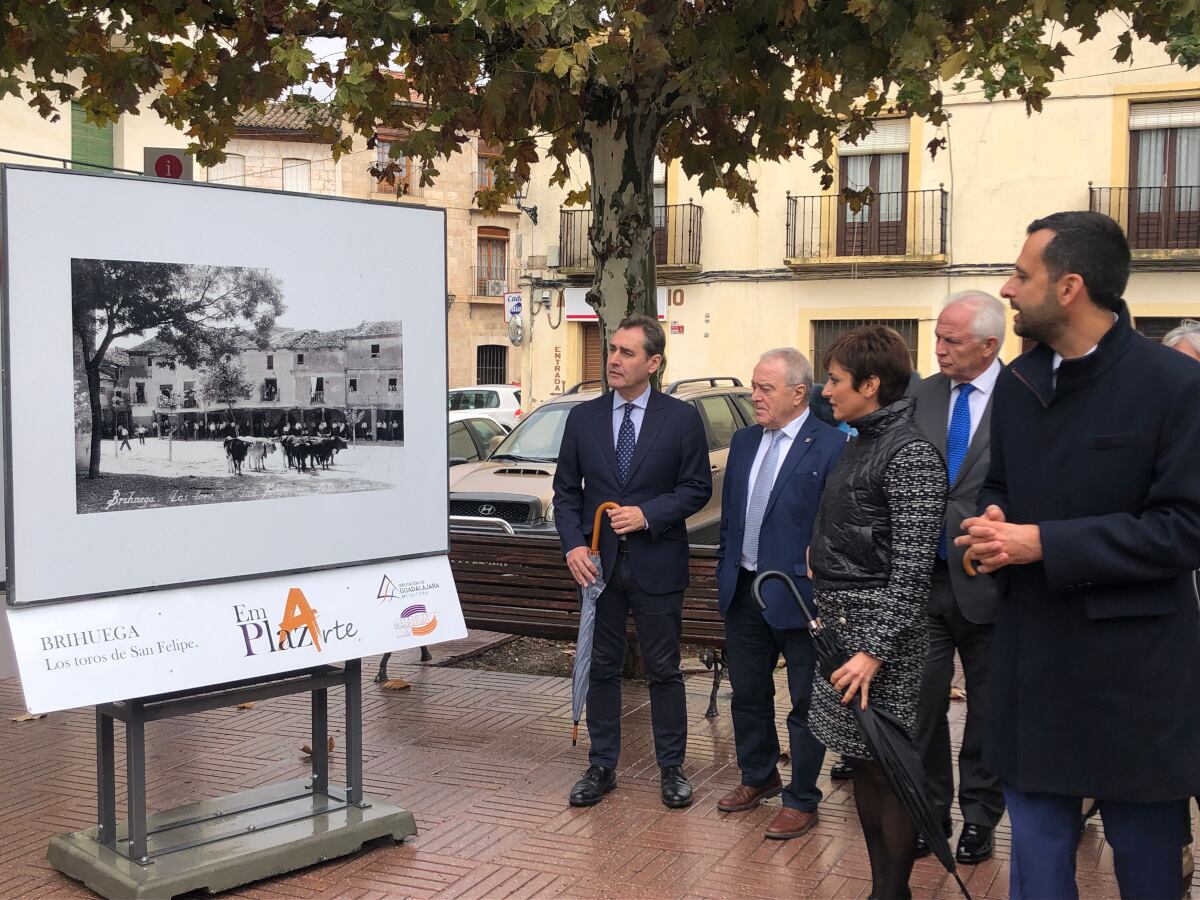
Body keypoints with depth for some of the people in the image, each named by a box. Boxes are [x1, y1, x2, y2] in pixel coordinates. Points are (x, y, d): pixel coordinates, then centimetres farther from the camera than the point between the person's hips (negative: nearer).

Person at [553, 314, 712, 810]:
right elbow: (566, 491, 6)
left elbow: (697, 487, -2)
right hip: (598, 564, 2)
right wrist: (573, 545, -8)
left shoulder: (682, 418, -2)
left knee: (664, 671, 7)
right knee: (601, 668, 10)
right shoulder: (583, 418, 5)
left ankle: (672, 768, 19)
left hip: (656, 564, -2)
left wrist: (648, 514, -15)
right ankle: (601, 766, 22)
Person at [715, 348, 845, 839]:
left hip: (797, 595, -7)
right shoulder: (744, 441, 8)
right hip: (743, 591, 7)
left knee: (805, 702, 7)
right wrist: (726, 569, 12)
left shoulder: (830, 445, -15)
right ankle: (758, 776, 39)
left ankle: (802, 799, 21)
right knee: (747, 693, 20)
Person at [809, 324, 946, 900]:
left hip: (879, 629, -9)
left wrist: (875, 651, -22)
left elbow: (912, 568, -19)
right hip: (839, 620, 9)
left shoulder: (911, 451, -15)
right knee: (862, 764, 14)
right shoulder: (863, 441, 13)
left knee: (887, 767, -1)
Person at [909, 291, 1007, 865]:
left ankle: (978, 817, 29)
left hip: (986, 580, -3)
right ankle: (928, 810, 25)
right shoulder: (921, 397, 4)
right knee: (923, 699, 8)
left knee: (988, 706, 12)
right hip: (923, 577, 3)